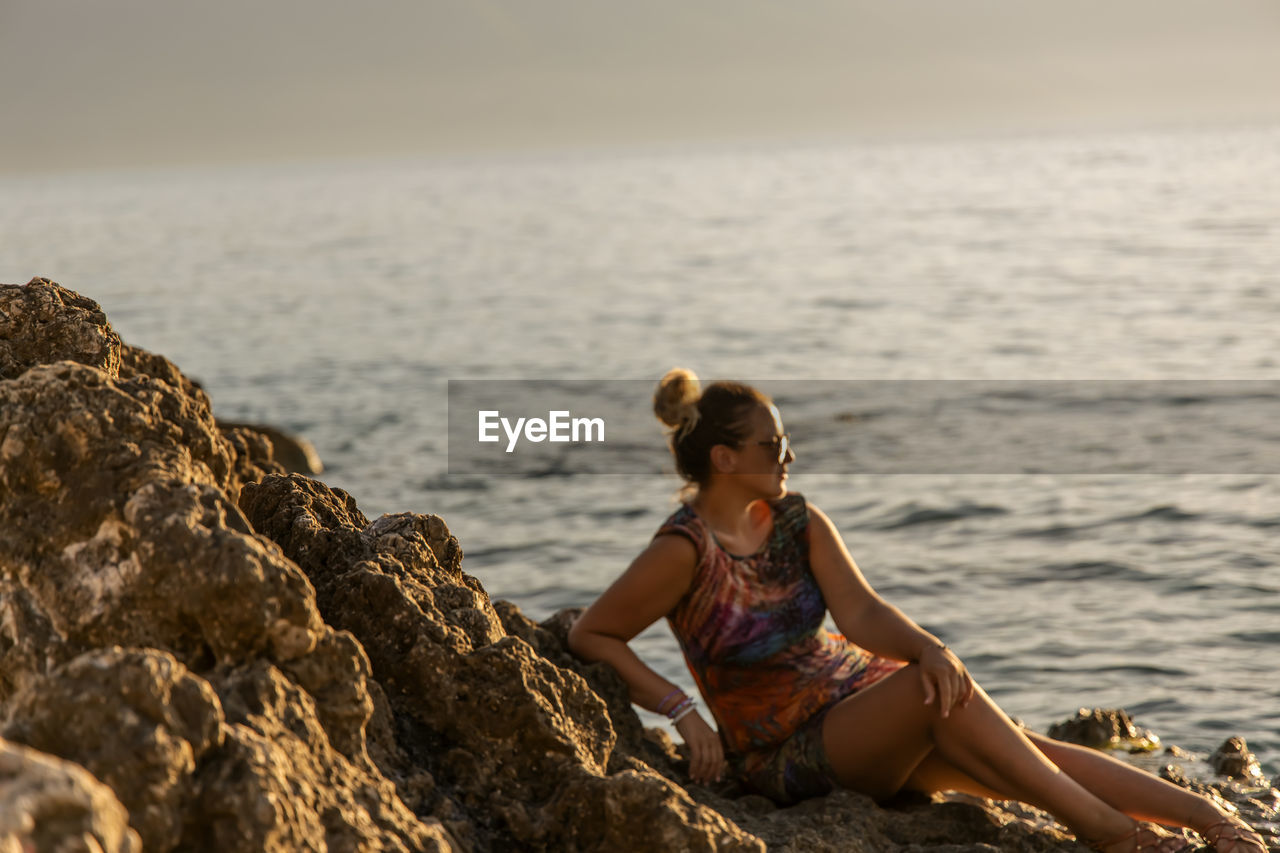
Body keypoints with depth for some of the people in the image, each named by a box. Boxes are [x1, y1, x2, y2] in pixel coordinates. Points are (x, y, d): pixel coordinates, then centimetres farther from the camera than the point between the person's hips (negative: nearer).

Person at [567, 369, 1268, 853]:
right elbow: (588, 635, -12)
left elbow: (859, 613, -9)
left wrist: (927, 645, -30)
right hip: (787, 749, -6)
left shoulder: (798, 523, 3)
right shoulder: (684, 551, -15)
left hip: (857, 692, 6)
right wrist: (683, 710, -20)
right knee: (937, 692, -32)